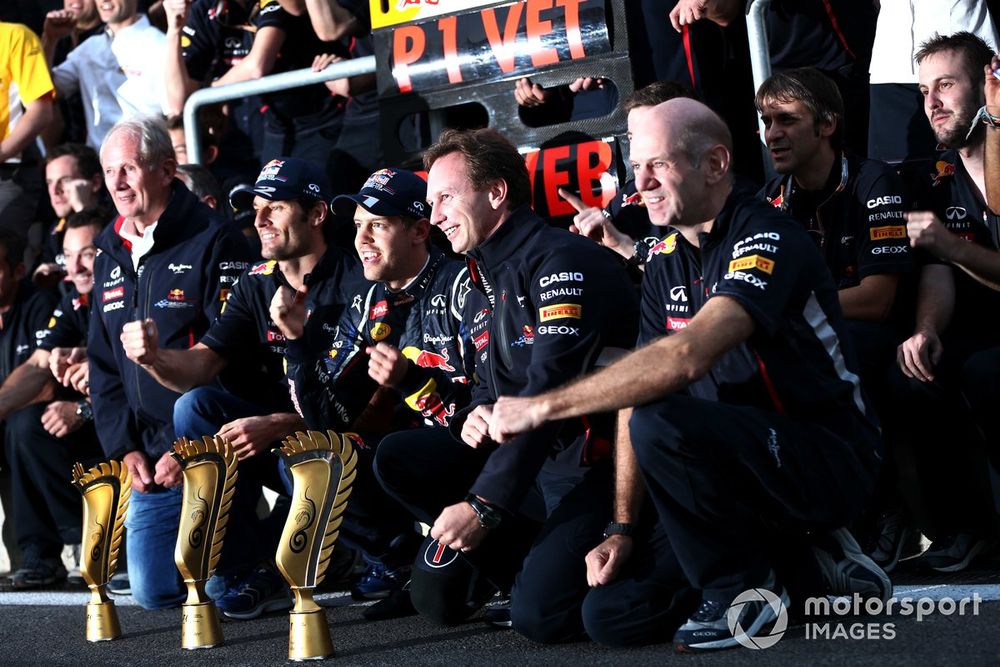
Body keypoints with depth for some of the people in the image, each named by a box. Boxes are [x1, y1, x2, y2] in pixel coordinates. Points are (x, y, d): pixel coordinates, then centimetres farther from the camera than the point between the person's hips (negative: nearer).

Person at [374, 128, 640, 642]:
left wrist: (482, 504, -25)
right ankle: (515, 553, 1)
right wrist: (475, 416, -5)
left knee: (539, 615, -26)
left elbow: (549, 394, -24)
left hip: (589, 464, -9)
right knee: (395, 458, -2)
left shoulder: (562, 261, -16)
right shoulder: (483, 282, 15)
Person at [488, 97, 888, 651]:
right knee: (611, 614, -4)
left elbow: (687, 355, -35)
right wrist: (622, 526, -2)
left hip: (830, 460, -8)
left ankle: (744, 589, -11)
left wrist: (545, 406, -32)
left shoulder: (767, 240, -19)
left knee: (659, 423, -33)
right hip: (743, 460, 8)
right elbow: (638, 384, 7)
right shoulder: (665, 261, 8)